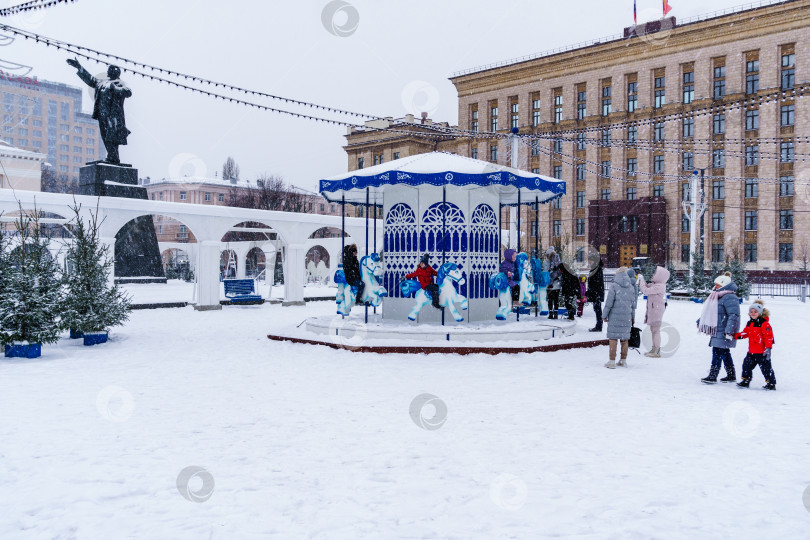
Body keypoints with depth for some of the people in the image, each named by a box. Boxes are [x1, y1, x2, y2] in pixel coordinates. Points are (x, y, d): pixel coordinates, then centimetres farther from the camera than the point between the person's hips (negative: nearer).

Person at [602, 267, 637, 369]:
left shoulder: (614, 286, -7)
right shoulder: (631, 287, 7)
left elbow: (609, 302, -9)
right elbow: (633, 303, 12)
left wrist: (604, 315, -2)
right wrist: (633, 317, 22)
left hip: (615, 316, -4)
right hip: (627, 316, 4)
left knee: (613, 338, -3)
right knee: (625, 338, 10)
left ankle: (612, 361, -5)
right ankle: (623, 361, 16)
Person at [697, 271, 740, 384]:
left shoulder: (730, 298, -15)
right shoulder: (717, 297, 17)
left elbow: (734, 315, -23)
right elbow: (709, 312, 29)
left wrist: (729, 331, -28)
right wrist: (700, 322, 33)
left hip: (723, 332, -10)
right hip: (718, 331, 10)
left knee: (717, 352, -8)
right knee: (724, 353, 14)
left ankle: (712, 376, -6)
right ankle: (731, 375, 23)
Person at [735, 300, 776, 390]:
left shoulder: (764, 324, -12)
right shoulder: (749, 324, 12)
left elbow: (769, 336, -15)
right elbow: (745, 333, 22)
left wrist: (768, 348, -19)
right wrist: (735, 336, 10)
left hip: (762, 352, -8)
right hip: (751, 352, 8)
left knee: (766, 367, 0)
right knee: (747, 365, 11)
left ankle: (771, 383, 10)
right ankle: (745, 380, 23)